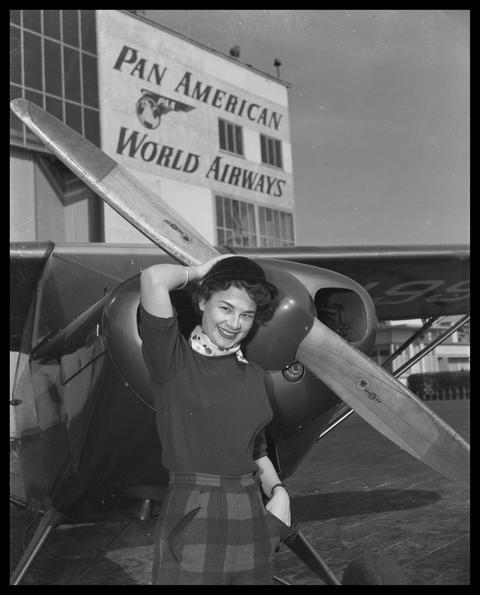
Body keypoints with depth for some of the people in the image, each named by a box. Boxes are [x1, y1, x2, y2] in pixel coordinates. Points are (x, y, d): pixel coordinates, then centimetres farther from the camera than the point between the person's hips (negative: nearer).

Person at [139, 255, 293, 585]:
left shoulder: (256, 377, 11)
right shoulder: (174, 360, -5)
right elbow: (154, 278, -20)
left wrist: (279, 492, 5)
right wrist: (200, 271, -1)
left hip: (251, 524, 5)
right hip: (191, 525, -5)